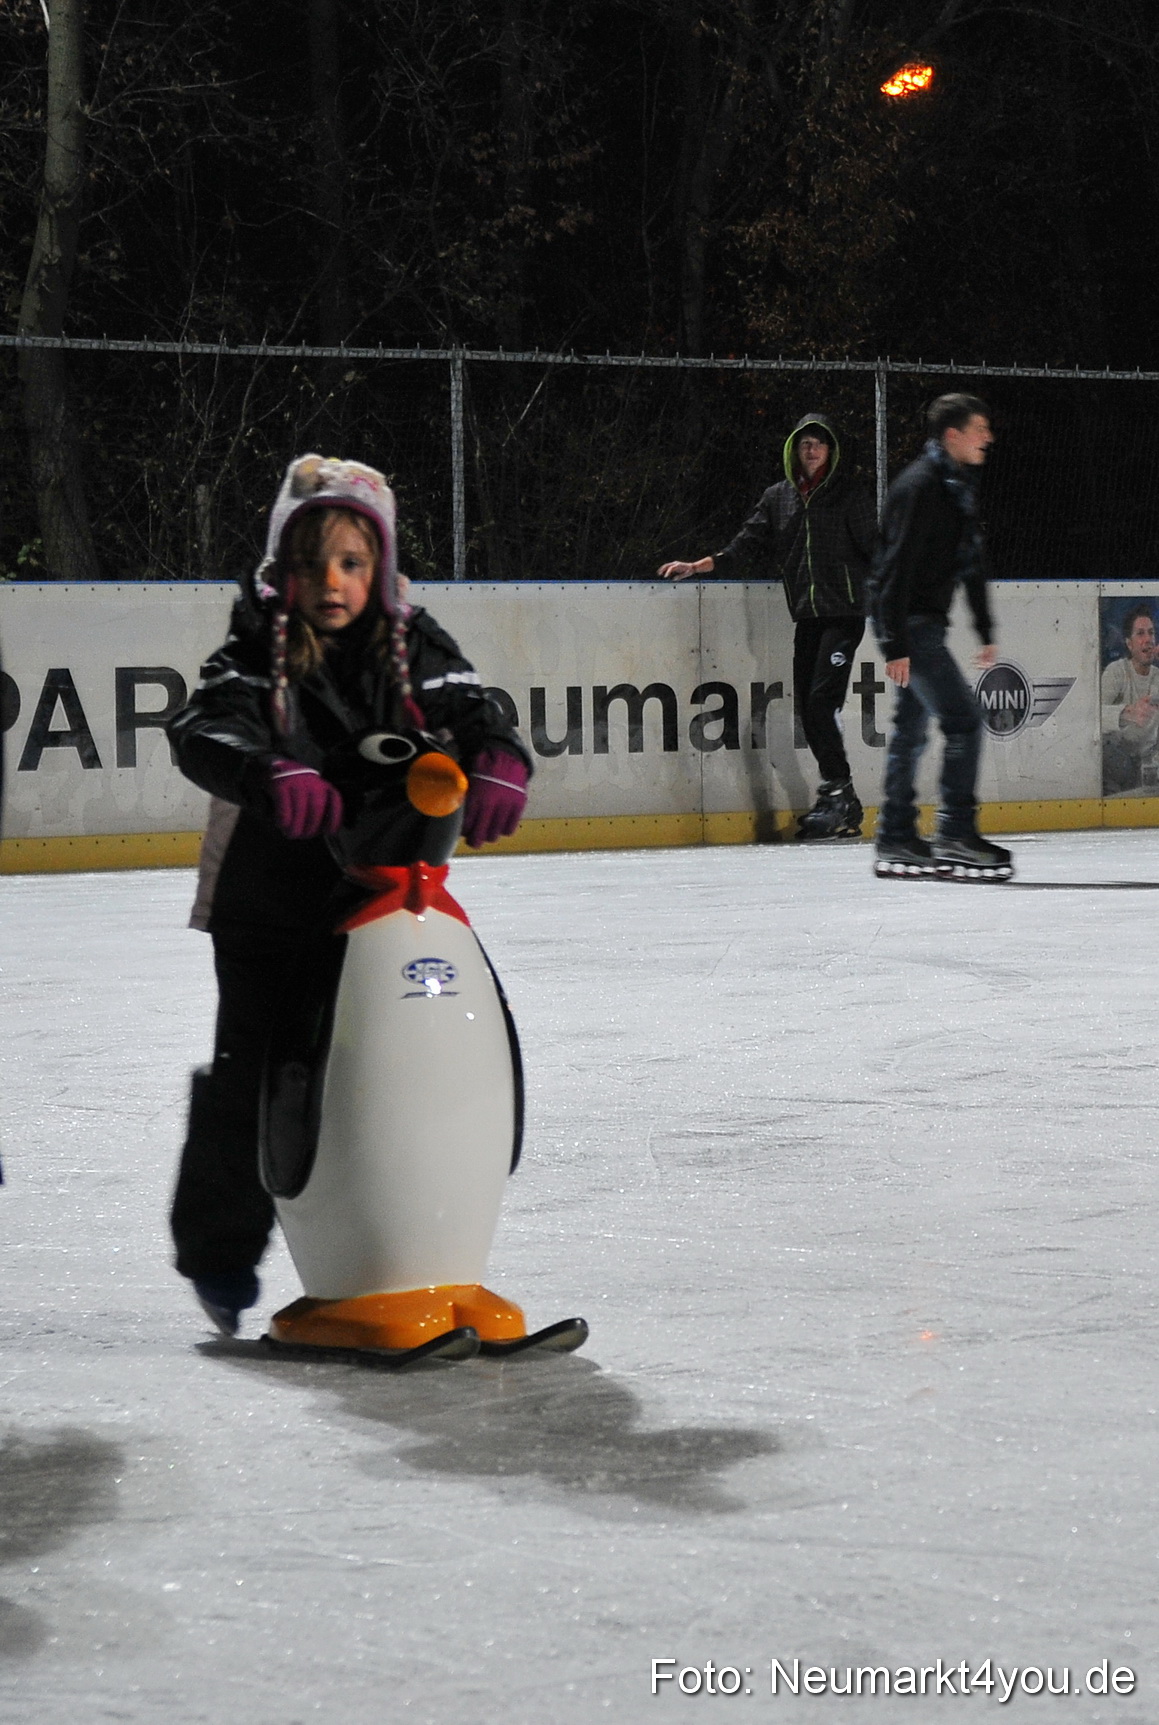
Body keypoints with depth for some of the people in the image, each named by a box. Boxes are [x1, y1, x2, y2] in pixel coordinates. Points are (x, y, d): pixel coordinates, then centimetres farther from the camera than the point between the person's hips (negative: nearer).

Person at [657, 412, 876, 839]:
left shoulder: (850, 492, 1)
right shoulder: (778, 497, 13)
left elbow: (873, 547, 0)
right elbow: (747, 542, 12)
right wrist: (696, 567, 5)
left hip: (844, 611, -5)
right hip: (806, 615, 5)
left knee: (822, 699, -17)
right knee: (806, 707, 1)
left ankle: (837, 794, -12)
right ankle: (842, 806, 6)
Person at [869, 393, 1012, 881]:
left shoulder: (959, 487, 14)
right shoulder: (920, 487, -16)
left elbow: (972, 562, 23)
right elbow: (897, 566, -21)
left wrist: (986, 631, 24)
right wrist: (895, 644, -25)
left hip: (926, 621, 10)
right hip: (907, 621, -10)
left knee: (912, 728, 11)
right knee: (963, 718, -12)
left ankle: (896, 841, 16)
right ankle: (955, 835, -11)